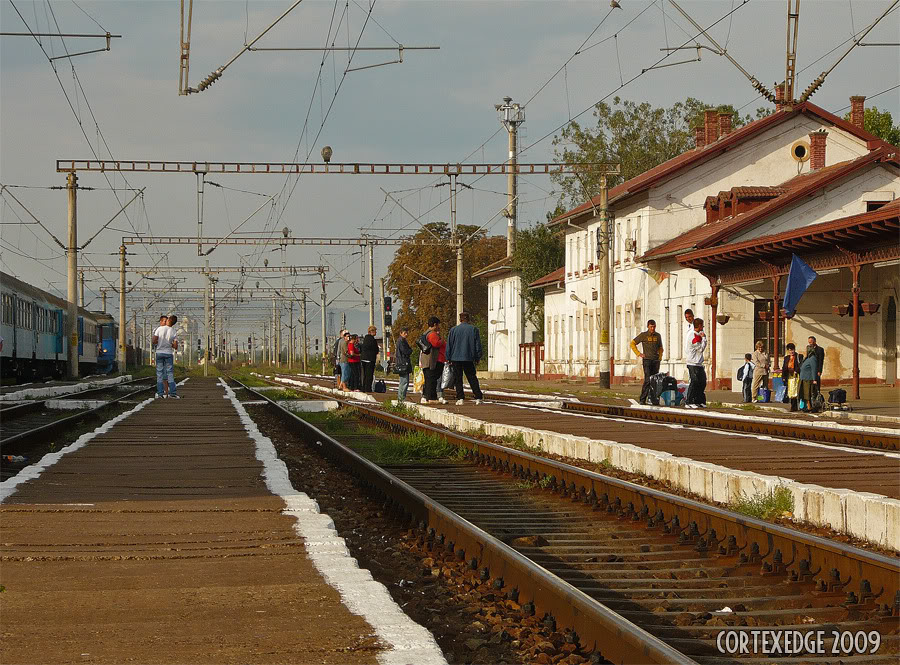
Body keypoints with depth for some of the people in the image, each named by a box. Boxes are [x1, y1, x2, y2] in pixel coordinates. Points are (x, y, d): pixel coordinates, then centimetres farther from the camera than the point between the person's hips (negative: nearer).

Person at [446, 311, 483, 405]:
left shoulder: (453, 330, 2)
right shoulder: (474, 329, 1)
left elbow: (449, 345, 4)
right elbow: (478, 345, 4)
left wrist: (448, 358, 10)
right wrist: (478, 357, 12)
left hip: (456, 358, -1)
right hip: (469, 358, 1)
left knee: (458, 379, 4)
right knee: (472, 378, 7)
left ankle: (460, 398, -3)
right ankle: (478, 398, 1)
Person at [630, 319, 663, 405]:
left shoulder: (658, 336, 13)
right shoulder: (643, 335, 0)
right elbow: (632, 343, 3)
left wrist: (660, 357, 11)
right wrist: (639, 354, -3)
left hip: (656, 361, 5)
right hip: (647, 360, -5)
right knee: (647, 380, -14)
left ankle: (651, 398, 12)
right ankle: (642, 399, -14)